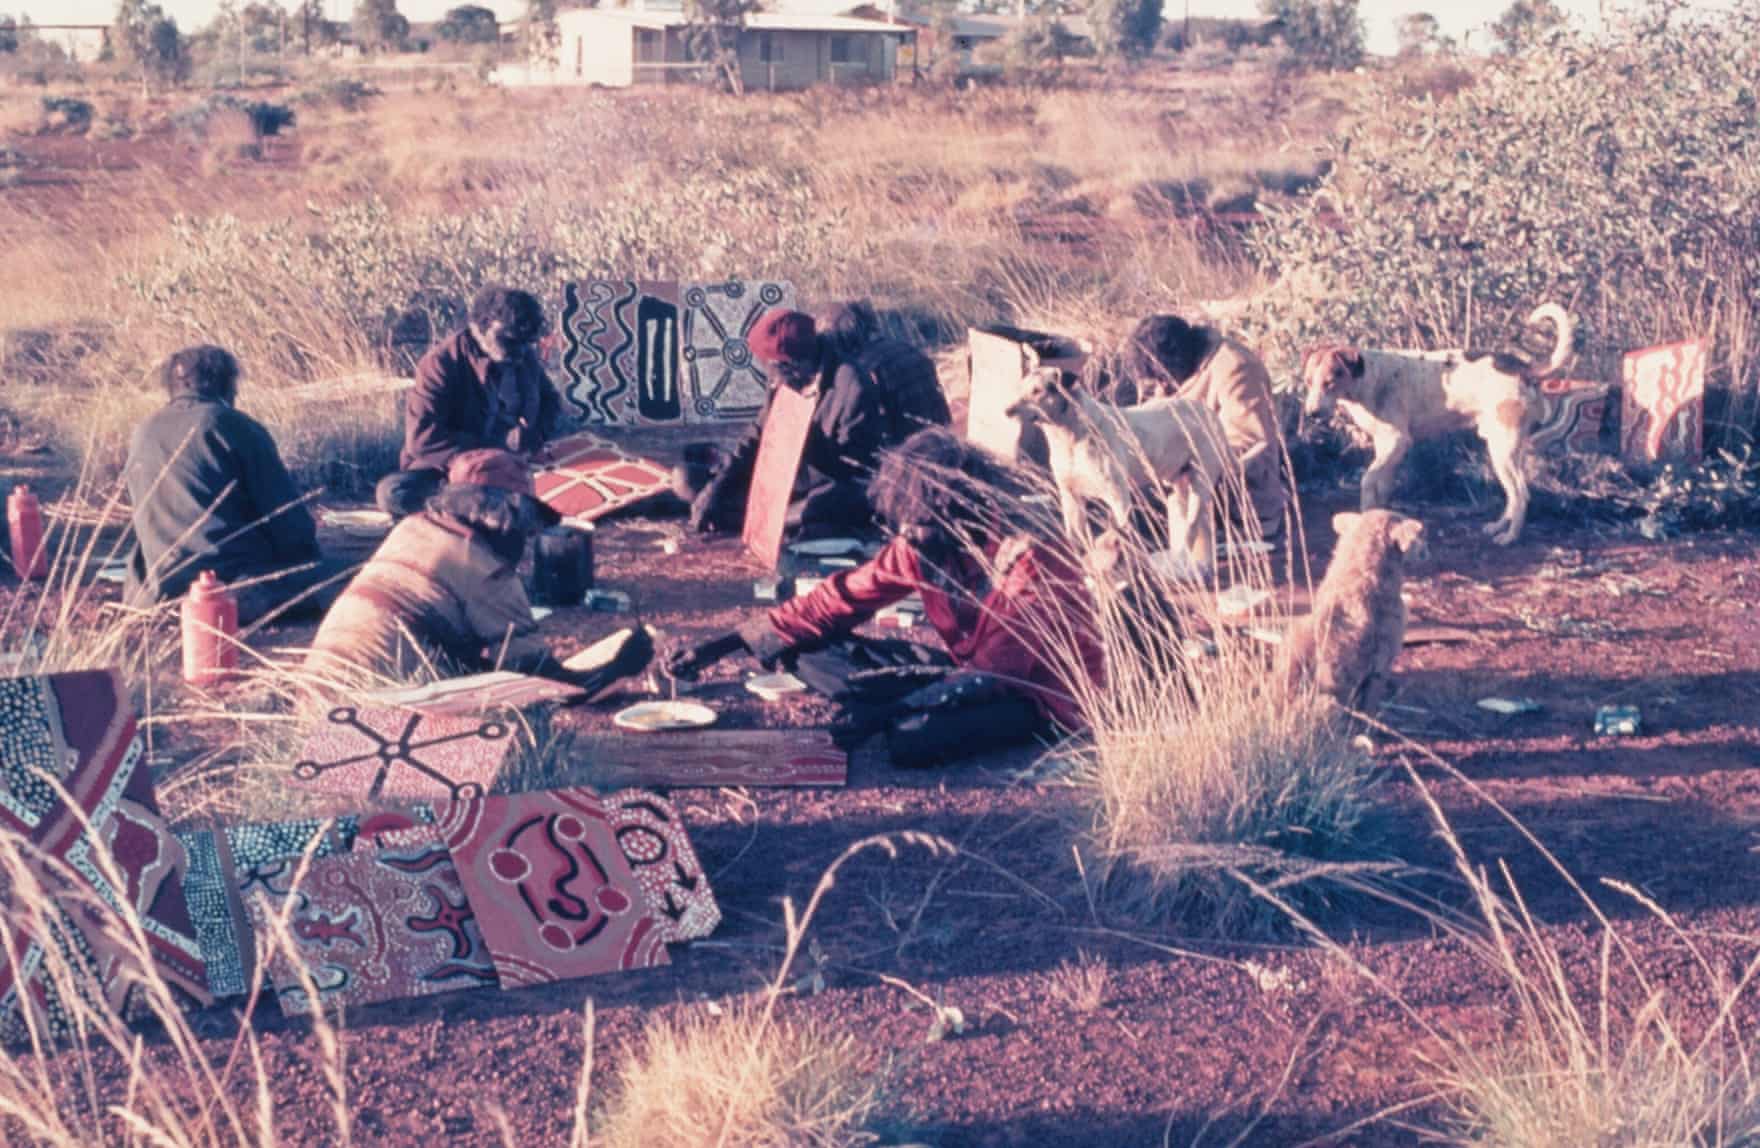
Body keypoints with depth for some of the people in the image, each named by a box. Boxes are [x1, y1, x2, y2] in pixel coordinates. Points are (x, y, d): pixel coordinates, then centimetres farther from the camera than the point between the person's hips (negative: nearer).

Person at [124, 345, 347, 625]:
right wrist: (308, 561, 13)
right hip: (243, 586, -7)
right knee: (333, 574, 5)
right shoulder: (234, 425, -5)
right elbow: (286, 513, -4)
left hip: (165, 591, 7)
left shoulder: (142, 434, 13)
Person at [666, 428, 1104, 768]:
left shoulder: (1027, 556, -27)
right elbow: (841, 601, -2)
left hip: (1043, 690, -7)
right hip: (970, 670, 7)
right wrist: (719, 648, -7)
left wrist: (887, 711, -33)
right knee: (812, 653, -6)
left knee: (913, 739, -36)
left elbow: (997, 671, -29)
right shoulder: (922, 542, -6)